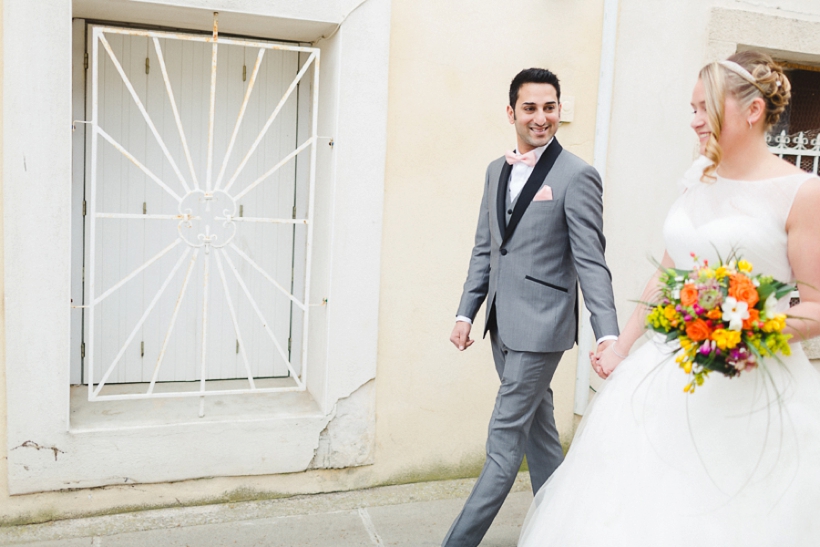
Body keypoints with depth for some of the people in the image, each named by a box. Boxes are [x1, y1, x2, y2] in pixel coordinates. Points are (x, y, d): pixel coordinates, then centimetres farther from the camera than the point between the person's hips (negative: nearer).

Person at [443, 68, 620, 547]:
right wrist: (466, 312, 10)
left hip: (540, 326, -7)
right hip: (503, 325, 8)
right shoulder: (496, 171, 11)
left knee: (505, 436, 0)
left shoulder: (577, 176, -11)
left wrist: (608, 334, -22)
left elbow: (591, 261, -14)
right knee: (537, 427, 18)